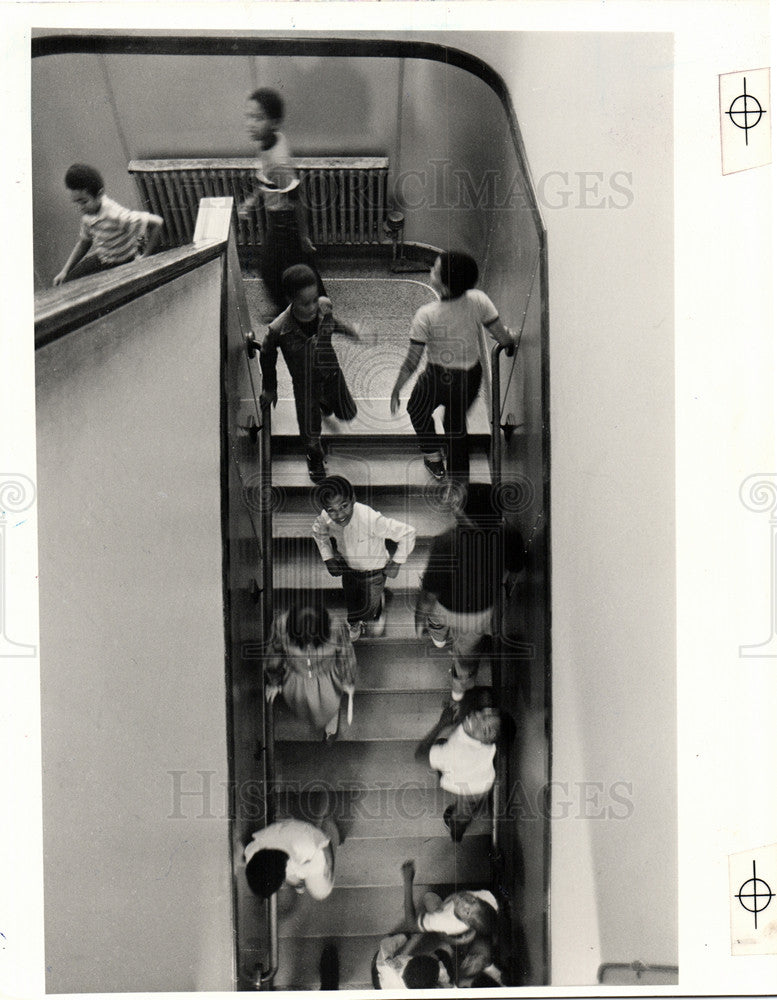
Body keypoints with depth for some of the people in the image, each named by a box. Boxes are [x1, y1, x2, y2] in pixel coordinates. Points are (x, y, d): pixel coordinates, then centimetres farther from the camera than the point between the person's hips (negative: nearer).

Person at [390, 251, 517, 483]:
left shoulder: (426, 316, -27)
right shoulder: (478, 300, -20)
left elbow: (411, 362, -20)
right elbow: (503, 338, -10)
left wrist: (396, 390, -5)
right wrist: (510, 338, 14)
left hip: (438, 379, -3)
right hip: (471, 377, 3)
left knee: (417, 411, 31)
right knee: (457, 425, 26)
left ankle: (433, 456, 40)